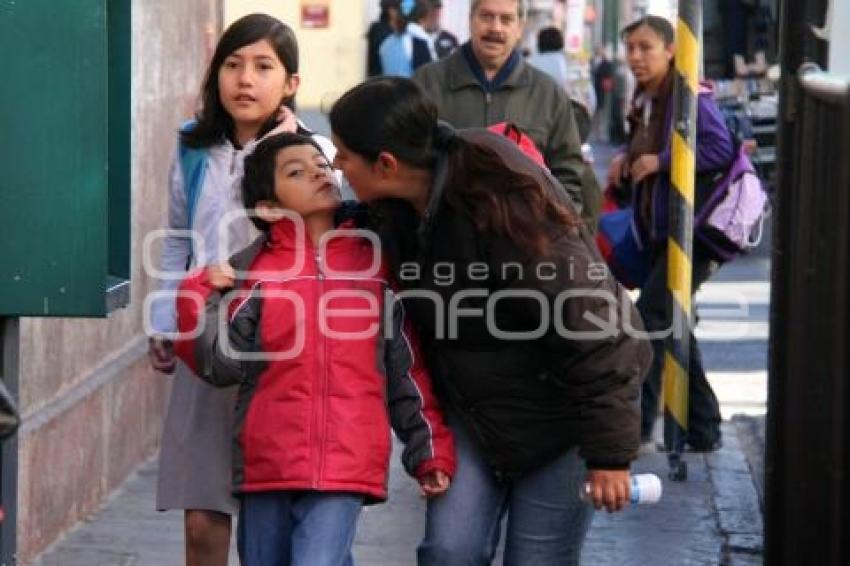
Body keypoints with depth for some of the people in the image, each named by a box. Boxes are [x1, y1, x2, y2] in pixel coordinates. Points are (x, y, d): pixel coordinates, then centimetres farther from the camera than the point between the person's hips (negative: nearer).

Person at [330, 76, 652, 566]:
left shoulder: (503, 208, -29)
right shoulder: (397, 210, -5)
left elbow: (590, 328, -26)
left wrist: (610, 451, -23)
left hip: (561, 414, -7)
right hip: (473, 410, 7)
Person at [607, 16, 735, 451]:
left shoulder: (690, 98, -14)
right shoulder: (644, 103, 14)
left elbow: (723, 149, -24)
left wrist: (660, 161, -20)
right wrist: (627, 159, 6)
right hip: (660, 232, 10)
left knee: (650, 318, -15)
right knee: (673, 327, 12)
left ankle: (635, 424, -11)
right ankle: (703, 428, 20)